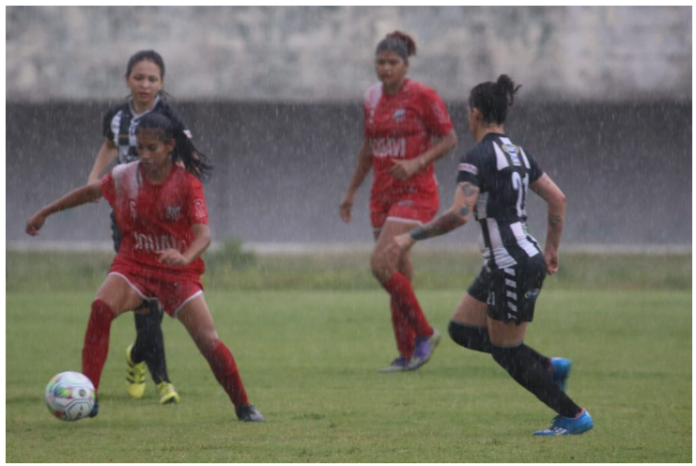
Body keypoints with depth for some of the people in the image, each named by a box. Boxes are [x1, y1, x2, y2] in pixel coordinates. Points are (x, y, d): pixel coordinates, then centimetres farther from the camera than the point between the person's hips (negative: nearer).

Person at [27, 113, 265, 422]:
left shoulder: (187, 183, -14)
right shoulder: (125, 177, -6)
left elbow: (203, 234, -23)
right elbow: (90, 192, 13)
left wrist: (185, 257, -45)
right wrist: (45, 213, 20)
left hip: (177, 271, -2)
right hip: (133, 265, 2)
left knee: (208, 342, -10)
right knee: (101, 308, -28)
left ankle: (243, 406, 13)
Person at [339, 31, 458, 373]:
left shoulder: (422, 96, -9)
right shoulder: (372, 99, 9)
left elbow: (449, 138, -6)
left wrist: (416, 163, -20)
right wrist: (352, 191, 22)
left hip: (416, 193, -7)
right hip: (383, 196, 7)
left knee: (381, 264, -20)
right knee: (399, 277, 7)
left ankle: (424, 333, -6)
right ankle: (407, 355, 14)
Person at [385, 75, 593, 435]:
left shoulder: (477, 158, -15)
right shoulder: (517, 153, 11)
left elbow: (460, 214, -26)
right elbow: (558, 199, 15)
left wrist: (411, 237, -19)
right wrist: (552, 249, 23)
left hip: (513, 267, -9)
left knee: (507, 352, 3)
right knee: (461, 329, 16)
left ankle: (575, 416, 8)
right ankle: (550, 367, 16)